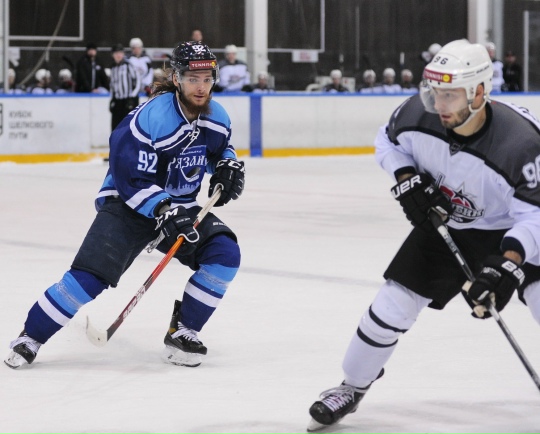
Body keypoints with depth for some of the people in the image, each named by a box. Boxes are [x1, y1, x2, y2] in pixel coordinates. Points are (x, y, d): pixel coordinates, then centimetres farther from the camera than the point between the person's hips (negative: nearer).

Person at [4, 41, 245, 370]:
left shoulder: (216, 117, -3)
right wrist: (164, 212, -34)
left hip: (180, 207, 6)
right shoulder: (150, 118, -26)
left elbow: (222, 148, 19)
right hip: (129, 203, -6)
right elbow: (130, 179, -25)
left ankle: (182, 332, -4)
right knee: (92, 274, -20)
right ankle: (31, 338, -5)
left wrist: (228, 166, -3)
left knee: (225, 253, -15)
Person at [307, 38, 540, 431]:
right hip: (443, 224, 4)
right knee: (392, 305, 0)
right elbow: (388, 141, 2)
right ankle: (352, 387, 23)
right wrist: (406, 179, -15)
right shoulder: (418, 115, -21)